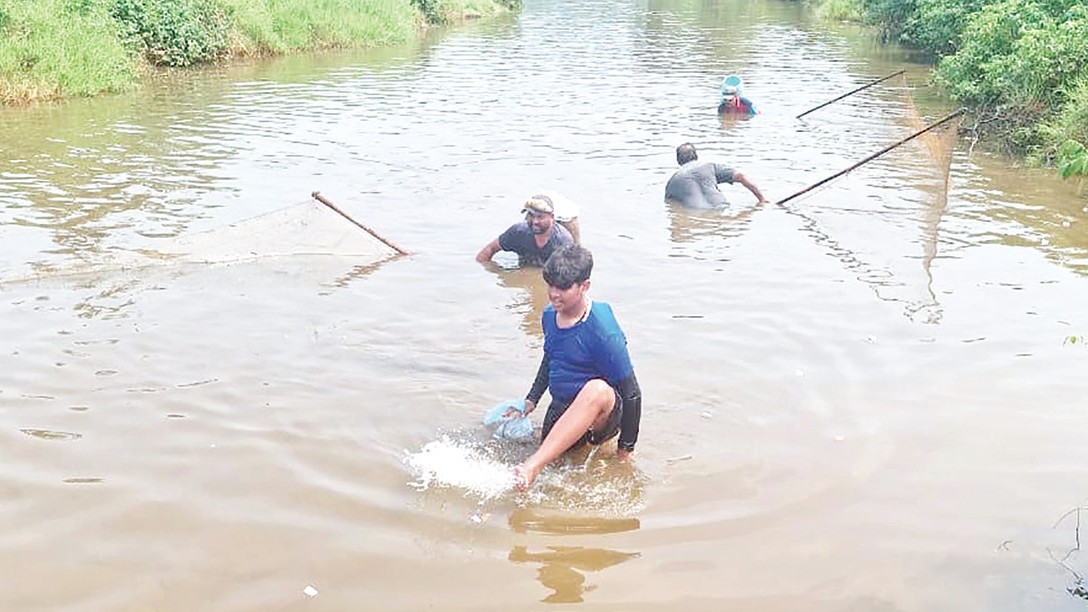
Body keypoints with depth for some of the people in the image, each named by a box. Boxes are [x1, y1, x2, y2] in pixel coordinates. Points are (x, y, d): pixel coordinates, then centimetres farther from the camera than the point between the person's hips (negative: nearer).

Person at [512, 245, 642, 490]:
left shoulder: (603, 332, -20)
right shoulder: (549, 316, 3)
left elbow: (631, 393, -14)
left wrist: (625, 451, -10)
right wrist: (531, 400, 19)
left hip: (601, 415, -8)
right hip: (561, 409, 8)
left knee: (598, 389, -42)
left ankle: (532, 466, -50)